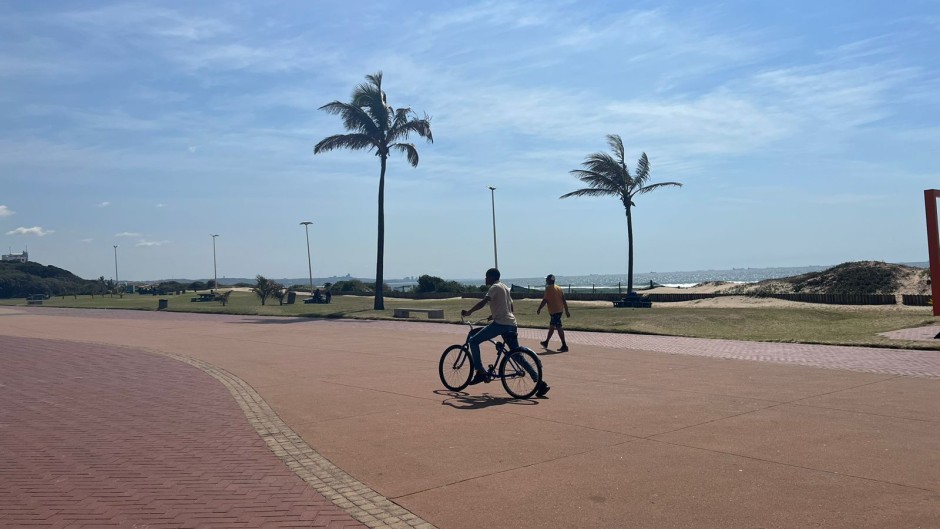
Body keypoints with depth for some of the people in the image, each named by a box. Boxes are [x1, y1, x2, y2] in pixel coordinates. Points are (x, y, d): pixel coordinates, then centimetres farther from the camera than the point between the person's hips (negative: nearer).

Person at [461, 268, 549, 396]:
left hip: (500, 323, -9)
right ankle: (540, 383, 7)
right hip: (511, 324, 9)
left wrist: (468, 312, -19)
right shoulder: (505, 288, 23)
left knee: (473, 341, -1)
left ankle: (481, 372, -7)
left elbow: (483, 302, -20)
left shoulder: (495, 288, -4)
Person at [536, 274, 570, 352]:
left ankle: (564, 346, -12)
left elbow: (545, 300, -13)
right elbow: (564, 300, 11)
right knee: (551, 326, 21)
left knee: (559, 328, -9)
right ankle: (546, 342, 35)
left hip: (553, 311, -9)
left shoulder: (548, 289, -10)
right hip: (560, 310, 9)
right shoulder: (559, 288, 13)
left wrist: (539, 309, -4)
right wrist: (566, 311, 13)